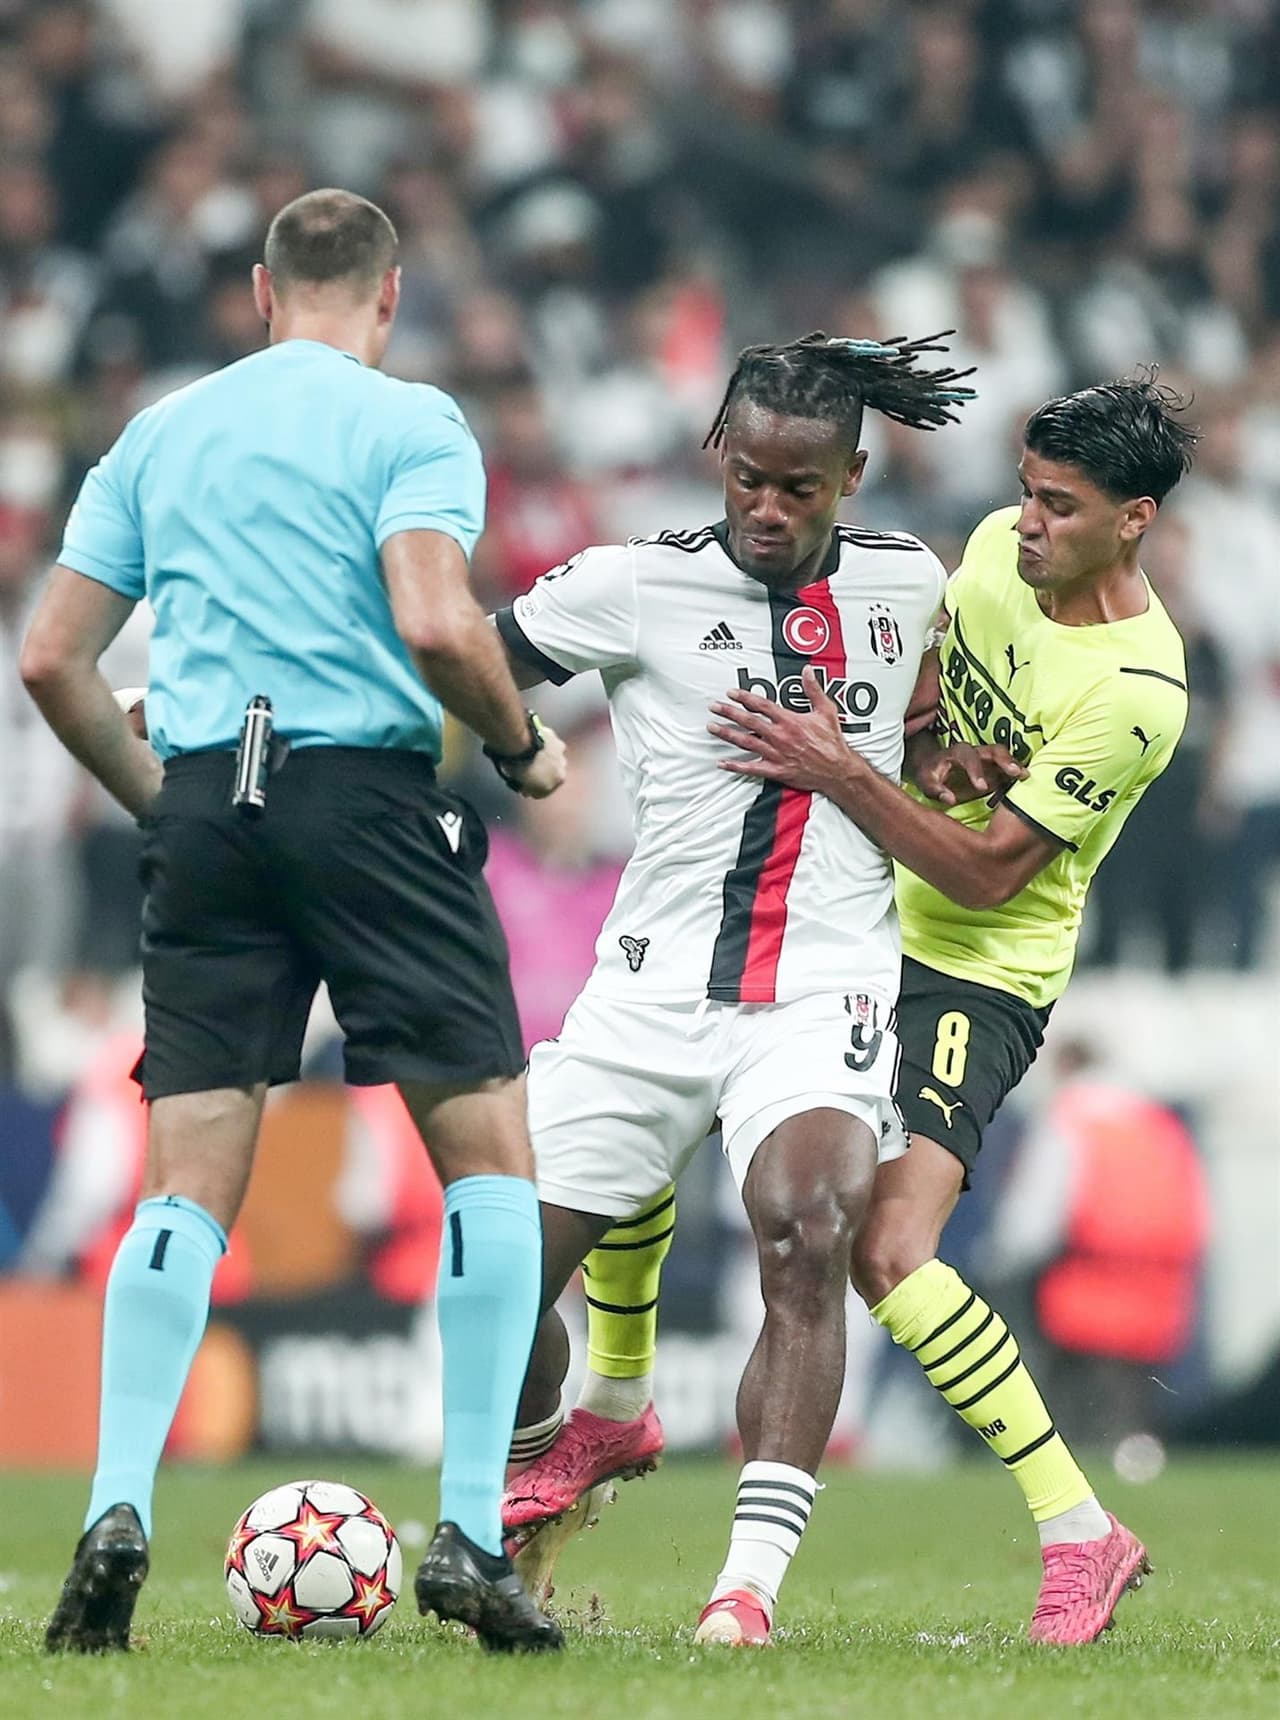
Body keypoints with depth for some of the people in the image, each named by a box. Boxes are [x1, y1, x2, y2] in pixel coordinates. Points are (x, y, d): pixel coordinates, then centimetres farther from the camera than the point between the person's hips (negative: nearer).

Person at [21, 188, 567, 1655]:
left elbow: (51, 661, 13)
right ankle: (468, 1533, -5)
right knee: (488, 1152, 3)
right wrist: (523, 748, 2)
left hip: (205, 806, 4)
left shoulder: (159, 433, 15)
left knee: (187, 1186, 5)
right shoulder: (409, 424, 0)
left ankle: (118, 1512, -10)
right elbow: (436, 624, -15)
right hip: (368, 791, -4)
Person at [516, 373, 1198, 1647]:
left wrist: (838, 773, -31)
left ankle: (1080, 1533, -16)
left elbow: (988, 873, -24)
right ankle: (615, 1413, 31)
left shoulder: (1136, 693, -24)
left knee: (888, 1256, -25)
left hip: (976, 976, -8)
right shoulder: (997, 545, -2)